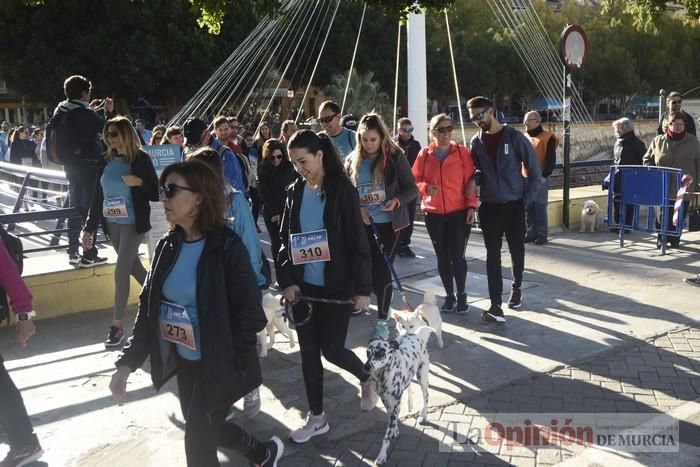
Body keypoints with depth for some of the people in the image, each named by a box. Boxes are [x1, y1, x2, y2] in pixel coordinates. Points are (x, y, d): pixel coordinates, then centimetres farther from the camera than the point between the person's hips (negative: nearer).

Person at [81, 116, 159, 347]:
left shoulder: (141, 159, -7)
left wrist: (139, 182, -24)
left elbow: (156, 194, -6)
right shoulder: (107, 161, 7)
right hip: (111, 223, 6)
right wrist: (89, 227, 7)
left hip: (133, 223, -6)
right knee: (133, 267, 14)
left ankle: (117, 326, 0)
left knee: (121, 271, -7)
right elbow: (98, 196, 9)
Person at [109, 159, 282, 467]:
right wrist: (128, 361, -1)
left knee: (198, 442, 1)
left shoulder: (226, 247, -18)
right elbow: (148, 306, 5)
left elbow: (250, 314, -18)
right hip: (183, 362, 7)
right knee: (204, 430, 22)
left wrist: (225, 362, -19)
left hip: (217, 366, -7)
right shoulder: (167, 247, 0)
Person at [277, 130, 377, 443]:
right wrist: (287, 280, -2)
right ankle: (316, 417, 24)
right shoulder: (294, 192, 5)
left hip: (336, 286, -5)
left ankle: (367, 379, 32)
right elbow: (285, 239, 9)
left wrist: (362, 288, -12)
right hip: (303, 286, 5)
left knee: (331, 349, 0)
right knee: (309, 351, 9)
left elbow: (358, 242, -10)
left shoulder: (342, 190, -9)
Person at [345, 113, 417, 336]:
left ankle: (382, 319, 9)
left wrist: (397, 200, -23)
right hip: (361, 223, 3)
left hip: (388, 223, -3)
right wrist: (356, 208, -10)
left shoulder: (395, 157, -6)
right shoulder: (352, 160, 4)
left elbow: (411, 188, -4)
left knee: (383, 270, -4)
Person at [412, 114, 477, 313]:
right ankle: (449, 295, 23)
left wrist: (471, 206, -9)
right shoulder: (424, 154, 3)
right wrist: (426, 187, -13)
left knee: (457, 256, -4)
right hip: (433, 214, 2)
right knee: (442, 257, 9)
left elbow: (470, 180, -2)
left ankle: (461, 294, 17)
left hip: (459, 213, -2)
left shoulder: (462, 152, -2)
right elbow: (415, 179, 7)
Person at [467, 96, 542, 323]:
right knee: (493, 255, -3)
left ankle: (516, 287, 38)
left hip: (514, 205, -2)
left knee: (517, 250, 13)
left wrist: (527, 199, -6)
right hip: (489, 207, 2)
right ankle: (495, 306, -5)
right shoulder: (476, 142, 4)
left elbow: (535, 171, -4)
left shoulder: (514, 137, -7)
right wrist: (475, 196, 0)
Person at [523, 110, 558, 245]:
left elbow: (551, 159, -9)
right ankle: (531, 233, 17)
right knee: (529, 207, 8)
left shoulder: (547, 137, -5)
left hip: (540, 179, -6)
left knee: (540, 207, -4)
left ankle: (542, 235, 3)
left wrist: (545, 175, -15)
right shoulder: (524, 138, 14)